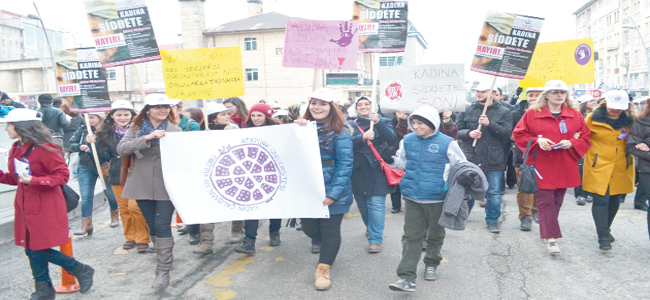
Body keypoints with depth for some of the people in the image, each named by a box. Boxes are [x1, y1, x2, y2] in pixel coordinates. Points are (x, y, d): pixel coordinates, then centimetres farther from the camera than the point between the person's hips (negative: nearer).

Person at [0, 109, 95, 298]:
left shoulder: (44, 148, -14)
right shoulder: (16, 149, 10)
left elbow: (63, 175, -14)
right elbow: (15, 179, 18)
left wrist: (34, 181, -25)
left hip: (45, 208, -8)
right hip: (25, 207, 8)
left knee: (39, 250, -5)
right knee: (32, 250, 11)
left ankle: (82, 271, 14)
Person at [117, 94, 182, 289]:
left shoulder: (175, 131, 2)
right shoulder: (136, 129, 5)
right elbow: (121, 149, -11)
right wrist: (147, 138, -20)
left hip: (166, 186, -2)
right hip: (143, 186, 3)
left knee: (162, 225, -8)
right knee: (153, 226, 12)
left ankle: (163, 269, -2)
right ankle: (165, 257, 32)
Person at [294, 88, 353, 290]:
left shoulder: (339, 132, -8)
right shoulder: (304, 127, 8)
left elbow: (345, 163, -13)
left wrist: (334, 193, -20)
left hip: (331, 190, -5)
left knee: (330, 228, 3)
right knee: (308, 226, 12)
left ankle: (324, 267, 19)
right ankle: (329, 249, 42)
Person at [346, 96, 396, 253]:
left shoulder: (383, 121, 7)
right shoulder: (350, 125, 9)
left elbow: (391, 137, -11)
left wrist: (378, 122, -23)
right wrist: (363, 137, -25)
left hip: (377, 169, -2)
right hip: (358, 170, 3)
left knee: (376, 204, -9)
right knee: (362, 203, 12)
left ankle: (375, 239, -3)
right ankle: (370, 227, 38)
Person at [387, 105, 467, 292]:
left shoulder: (447, 143, -8)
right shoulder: (407, 140, 2)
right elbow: (402, 161, 16)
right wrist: (391, 160, -4)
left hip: (437, 199, -2)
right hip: (412, 198, 2)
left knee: (435, 235, 16)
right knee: (411, 237, 0)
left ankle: (431, 265, 40)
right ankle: (407, 278, -1)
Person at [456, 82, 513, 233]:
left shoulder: (504, 112, 4)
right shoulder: (467, 111, 8)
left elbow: (507, 134, -7)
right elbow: (456, 131, 6)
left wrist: (489, 124, -18)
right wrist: (469, 133, -15)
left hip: (494, 159, -1)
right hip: (470, 157, 1)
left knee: (494, 192, 4)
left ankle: (492, 220, 20)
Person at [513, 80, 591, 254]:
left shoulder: (575, 116, 7)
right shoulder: (532, 114, 0)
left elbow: (585, 138, 9)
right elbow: (519, 134, 1)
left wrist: (571, 143, -11)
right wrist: (537, 141, -14)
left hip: (563, 168, 3)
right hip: (541, 166, -3)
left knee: (557, 202, 11)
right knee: (545, 201, -7)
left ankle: (547, 231, 26)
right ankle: (551, 237, -6)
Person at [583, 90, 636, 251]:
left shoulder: (631, 119, 2)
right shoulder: (593, 118, -7)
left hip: (621, 168, 4)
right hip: (599, 166, -3)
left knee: (615, 200, 13)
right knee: (601, 200, -9)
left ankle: (606, 229, 33)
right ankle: (603, 236, -4)